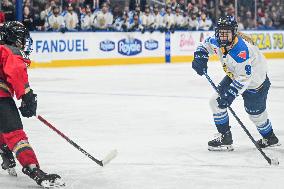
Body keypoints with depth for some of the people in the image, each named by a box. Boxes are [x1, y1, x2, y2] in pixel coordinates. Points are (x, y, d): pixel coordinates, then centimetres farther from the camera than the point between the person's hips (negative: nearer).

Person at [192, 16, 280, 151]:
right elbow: (206, 44, 9)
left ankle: (270, 138, 34)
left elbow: (244, 78, -38)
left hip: (254, 82, -8)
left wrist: (230, 95, -40)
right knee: (216, 102, -1)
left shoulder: (242, 50, -39)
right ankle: (225, 137, 8)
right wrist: (199, 56, -11)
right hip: (234, 76, 8)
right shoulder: (217, 42, -15)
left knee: (256, 114, 5)